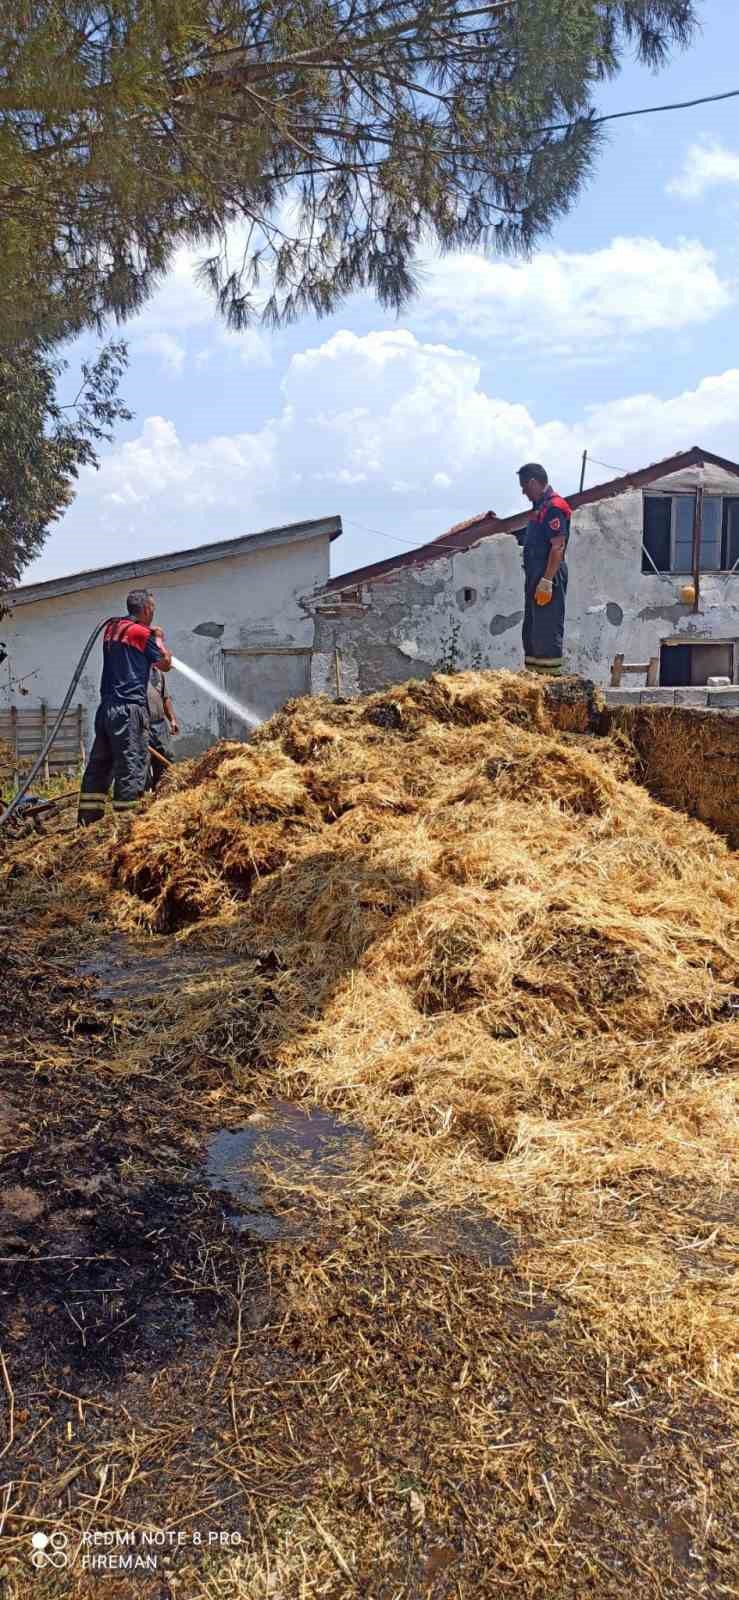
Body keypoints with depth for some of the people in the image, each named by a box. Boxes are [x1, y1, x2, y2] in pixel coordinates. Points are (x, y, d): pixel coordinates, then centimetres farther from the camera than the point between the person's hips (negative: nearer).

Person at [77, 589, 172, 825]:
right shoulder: (141, 632, -7)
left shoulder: (112, 628, 13)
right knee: (132, 765, -5)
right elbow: (165, 664, 2)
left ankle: (87, 821, 13)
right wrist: (158, 638, 15)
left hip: (106, 706, 8)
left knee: (99, 764, 10)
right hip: (129, 706, -8)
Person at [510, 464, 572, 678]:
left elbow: (558, 547, -20)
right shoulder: (540, 507, 18)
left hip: (548, 579, -11)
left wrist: (546, 581, -24)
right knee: (531, 630, 15)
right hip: (535, 577, 11)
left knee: (548, 631, -10)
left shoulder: (554, 507, -13)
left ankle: (551, 674, -8)